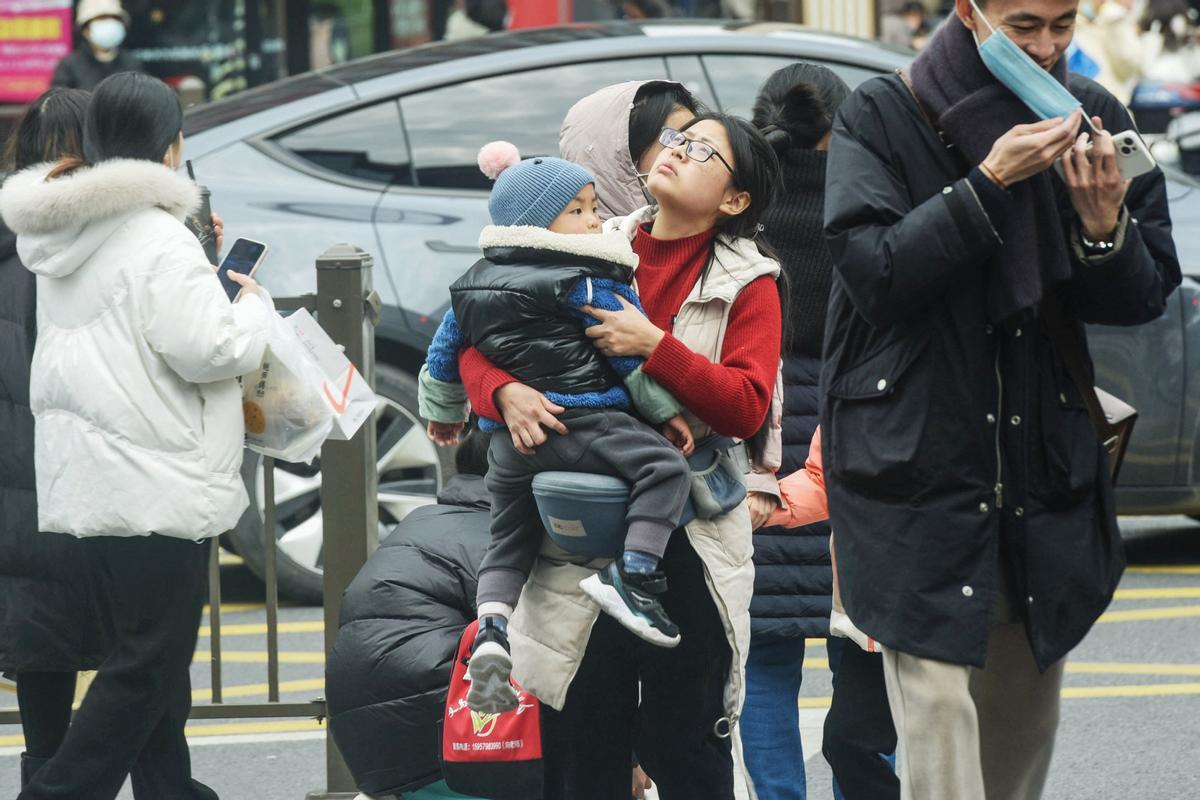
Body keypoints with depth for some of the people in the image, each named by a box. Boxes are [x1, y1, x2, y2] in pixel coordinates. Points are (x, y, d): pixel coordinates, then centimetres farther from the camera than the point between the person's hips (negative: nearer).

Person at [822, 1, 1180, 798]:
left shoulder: (1093, 119, 5)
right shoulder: (884, 116, -5)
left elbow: (1146, 297, 5)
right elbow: (872, 273, -16)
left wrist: (1104, 225, -16)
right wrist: (990, 184, -24)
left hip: (1044, 458, 4)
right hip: (921, 463, -4)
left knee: (1026, 718, 12)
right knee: (939, 711, -13)